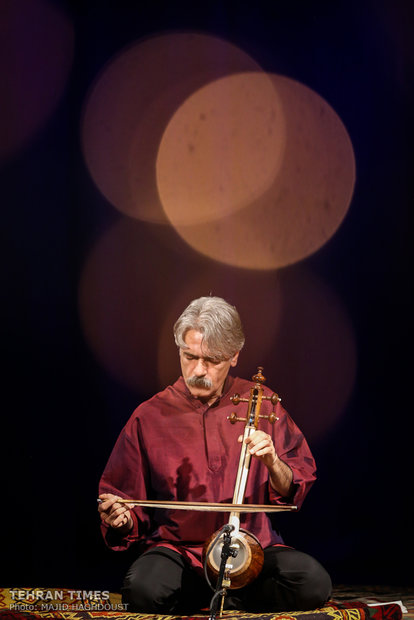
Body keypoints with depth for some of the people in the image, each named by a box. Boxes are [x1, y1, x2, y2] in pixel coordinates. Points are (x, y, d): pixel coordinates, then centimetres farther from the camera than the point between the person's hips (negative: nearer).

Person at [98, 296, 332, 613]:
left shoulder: (261, 405, 6)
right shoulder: (149, 417, 2)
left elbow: (295, 491, 7)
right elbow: (131, 509, 8)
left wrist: (272, 463, -14)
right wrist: (120, 519, -15)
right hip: (177, 548, -1)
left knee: (314, 583, -28)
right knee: (143, 590, -34)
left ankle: (226, 598, 0)